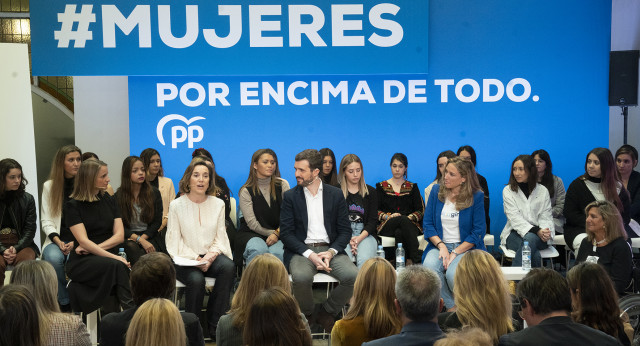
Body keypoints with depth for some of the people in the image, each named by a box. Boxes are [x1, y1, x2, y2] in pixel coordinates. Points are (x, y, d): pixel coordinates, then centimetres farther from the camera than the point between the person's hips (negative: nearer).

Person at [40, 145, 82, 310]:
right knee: (53, 258, -31)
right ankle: (64, 302, -13)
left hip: (80, 239, -1)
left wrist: (76, 242, -15)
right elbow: (46, 220, 6)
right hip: (57, 239, 2)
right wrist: (58, 241, -12)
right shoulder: (49, 186, 10)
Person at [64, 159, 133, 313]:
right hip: (82, 261, -3)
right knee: (117, 266, -34)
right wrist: (114, 257, -22)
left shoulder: (108, 200, 15)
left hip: (107, 257, 4)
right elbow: (83, 241, -11)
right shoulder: (72, 206, 0)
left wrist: (93, 248, -9)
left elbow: (119, 235, 7)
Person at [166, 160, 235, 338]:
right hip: (185, 258, -3)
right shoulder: (176, 205, 1)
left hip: (211, 256, 3)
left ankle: (215, 324, -20)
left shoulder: (218, 204, 9)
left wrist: (212, 254, -12)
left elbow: (220, 236, 8)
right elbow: (175, 240, -3)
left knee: (228, 267, -30)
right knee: (196, 279, -34)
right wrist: (196, 258, -15)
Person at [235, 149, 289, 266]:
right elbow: (252, 223, -4)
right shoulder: (246, 191, 0)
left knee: (277, 252, -33)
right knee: (259, 250, -35)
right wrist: (271, 233, -10)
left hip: (279, 233, 1)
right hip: (251, 234, -1)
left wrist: (277, 233, -14)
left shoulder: (282, 185, 4)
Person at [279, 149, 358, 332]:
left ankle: (325, 313, 1)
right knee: (301, 277, -34)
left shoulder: (336, 194, 9)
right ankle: (306, 316, -3)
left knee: (354, 276, -25)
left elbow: (345, 231, 7)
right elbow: (286, 233, -2)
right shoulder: (290, 196, 5)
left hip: (330, 249, 2)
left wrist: (331, 252, -12)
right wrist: (310, 254, -16)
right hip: (301, 250, -2)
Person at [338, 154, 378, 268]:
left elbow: (372, 221, 8)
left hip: (365, 233, 1)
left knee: (365, 261, -31)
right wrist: (348, 239, -13)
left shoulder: (370, 192, 16)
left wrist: (359, 238, -11)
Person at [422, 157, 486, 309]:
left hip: (466, 247, -3)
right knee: (430, 268, -31)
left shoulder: (476, 196, -2)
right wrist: (442, 246, -11)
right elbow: (428, 224, 6)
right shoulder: (436, 191, 7)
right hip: (439, 244, 3)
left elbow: (478, 232, -4)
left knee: (453, 274, -33)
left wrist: (455, 253, -14)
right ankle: (451, 308, -11)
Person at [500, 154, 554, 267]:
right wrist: (536, 230, -22)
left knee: (530, 239, -38)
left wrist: (544, 232, -19)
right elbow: (515, 218, -7)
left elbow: (546, 217, 5)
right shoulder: (508, 191, 5)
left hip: (539, 237, 1)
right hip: (515, 234, -1)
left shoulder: (542, 191, 12)